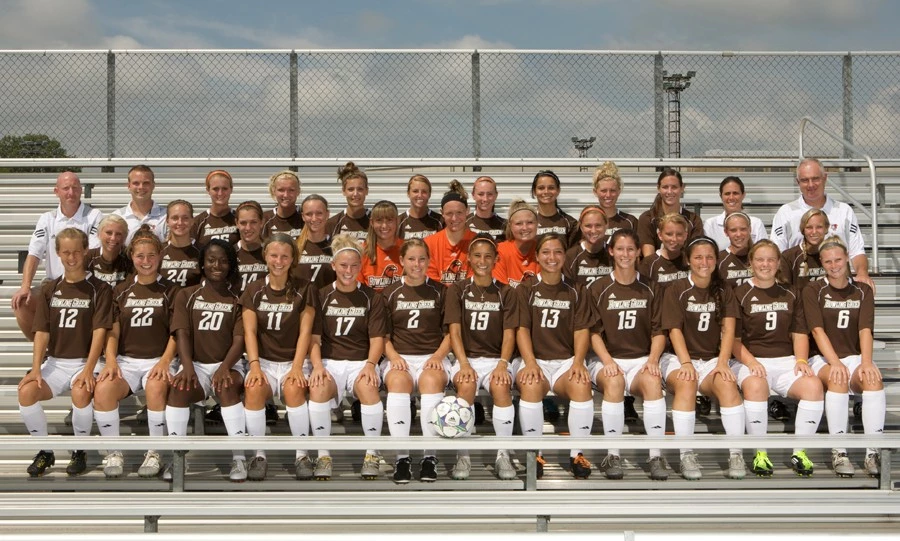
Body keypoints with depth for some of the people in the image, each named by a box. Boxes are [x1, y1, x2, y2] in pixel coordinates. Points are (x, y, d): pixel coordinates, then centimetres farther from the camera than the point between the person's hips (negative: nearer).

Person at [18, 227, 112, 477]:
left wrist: (88, 370, -21)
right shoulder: (48, 289, 9)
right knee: (26, 392, -26)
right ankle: (45, 451, -4)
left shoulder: (99, 289, -1)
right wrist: (36, 369, -11)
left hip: (84, 362, -3)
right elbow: (42, 332, 3)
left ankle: (80, 451, -9)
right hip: (55, 362, 3)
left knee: (81, 393, -35)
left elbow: (99, 332, -10)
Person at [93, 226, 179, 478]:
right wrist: (111, 361, -9)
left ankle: (154, 452, -19)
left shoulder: (170, 291, 7)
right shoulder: (121, 291, 14)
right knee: (103, 389, -30)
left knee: (156, 387, -37)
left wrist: (165, 361, -16)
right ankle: (114, 452, -13)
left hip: (157, 361, -2)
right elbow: (113, 331, 9)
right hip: (126, 360, 2)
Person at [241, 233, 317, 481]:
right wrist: (254, 365, -16)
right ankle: (259, 455, -17)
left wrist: (297, 367, -16)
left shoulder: (304, 289, 4)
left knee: (294, 389, -34)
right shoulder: (253, 290, 7)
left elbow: (305, 331, -4)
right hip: (264, 360, 1)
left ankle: (302, 454, -19)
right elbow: (250, 331, -1)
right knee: (254, 389, -32)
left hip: (293, 361, -1)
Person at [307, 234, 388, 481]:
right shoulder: (322, 296, 9)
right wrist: (317, 365, -14)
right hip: (330, 361, 0)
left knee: (368, 388, -35)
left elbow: (377, 338, 3)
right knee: (318, 388, -34)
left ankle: (372, 454, -16)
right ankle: (324, 456, -20)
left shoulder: (372, 298, 9)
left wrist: (370, 364, -16)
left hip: (361, 362, 0)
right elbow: (314, 337, 4)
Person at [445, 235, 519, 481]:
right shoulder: (457, 290, 8)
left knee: (501, 386, -33)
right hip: (466, 357, 0)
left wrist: (502, 364, -16)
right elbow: (454, 331, -2)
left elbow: (509, 334, 2)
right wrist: (464, 364, -17)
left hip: (496, 358, 1)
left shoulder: (506, 293, 10)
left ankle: (503, 455, -24)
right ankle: (462, 454, -25)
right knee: (467, 385, -34)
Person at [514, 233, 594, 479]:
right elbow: (522, 329, -1)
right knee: (531, 385, -36)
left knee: (582, 384, -33)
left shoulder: (575, 292, 14)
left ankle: (577, 453, -21)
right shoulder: (525, 290, 9)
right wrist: (530, 363, -18)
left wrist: (578, 362, -15)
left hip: (566, 360, 1)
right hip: (535, 359, -1)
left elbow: (582, 330, 4)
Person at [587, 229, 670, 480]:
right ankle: (612, 455, -30)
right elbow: (594, 332, 2)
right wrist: (607, 360, -15)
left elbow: (658, 332, 8)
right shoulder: (597, 288, 6)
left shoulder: (649, 288, 11)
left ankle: (656, 456, -32)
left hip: (641, 360, 1)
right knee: (614, 381, -35)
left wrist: (653, 359, -10)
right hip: (608, 360, -1)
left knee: (653, 380, -33)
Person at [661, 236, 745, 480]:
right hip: (682, 359, -2)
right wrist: (686, 363, -21)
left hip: (713, 360, 2)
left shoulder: (723, 291, 12)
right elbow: (675, 330, -6)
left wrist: (722, 362, -17)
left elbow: (728, 329, 0)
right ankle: (686, 456, -32)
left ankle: (736, 454, -29)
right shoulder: (676, 290, 4)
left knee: (727, 384, -32)